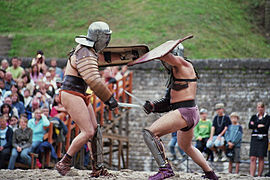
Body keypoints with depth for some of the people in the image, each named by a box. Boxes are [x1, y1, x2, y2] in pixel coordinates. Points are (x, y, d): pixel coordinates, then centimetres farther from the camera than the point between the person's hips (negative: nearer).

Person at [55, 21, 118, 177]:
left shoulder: (89, 52, 14)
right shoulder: (85, 55, -19)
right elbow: (94, 81, -24)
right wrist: (109, 99, -16)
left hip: (81, 96, 10)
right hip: (71, 95, -10)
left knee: (95, 129, 8)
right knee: (88, 132, -14)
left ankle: (98, 168, 12)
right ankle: (64, 163, -6)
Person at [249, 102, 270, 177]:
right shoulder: (254, 117, 14)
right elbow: (250, 126, 0)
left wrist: (255, 126, -4)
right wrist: (259, 126, -9)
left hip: (263, 139, -2)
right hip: (254, 138, 2)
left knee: (261, 158, -2)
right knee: (253, 158, -6)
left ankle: (259, 175, 3)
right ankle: (251, 176, -10)